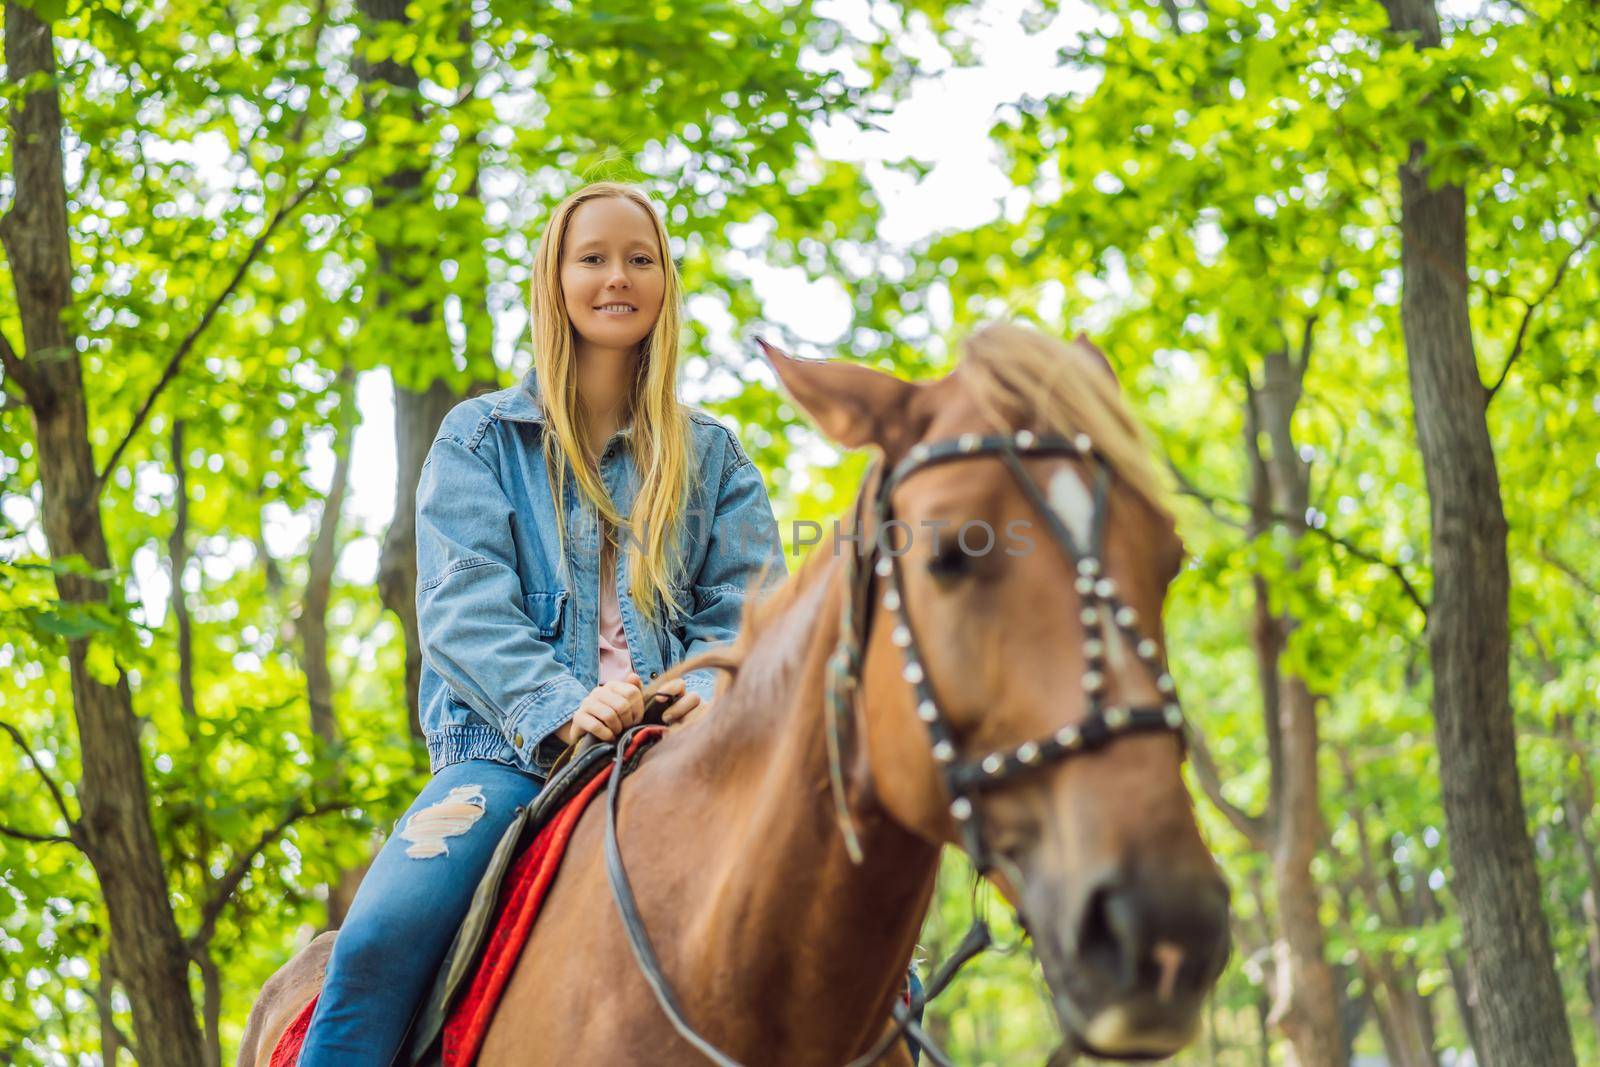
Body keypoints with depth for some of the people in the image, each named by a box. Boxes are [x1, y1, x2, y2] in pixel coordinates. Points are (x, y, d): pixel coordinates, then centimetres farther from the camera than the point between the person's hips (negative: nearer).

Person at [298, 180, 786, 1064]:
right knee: (381, 938, -29)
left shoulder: (711, 454, 19)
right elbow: (464, 606, 0)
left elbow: (745, 602, 9)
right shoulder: (480, 437, 13)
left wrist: (714, 684, -15)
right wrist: (561, 706, -18)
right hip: (512, 748, -1)